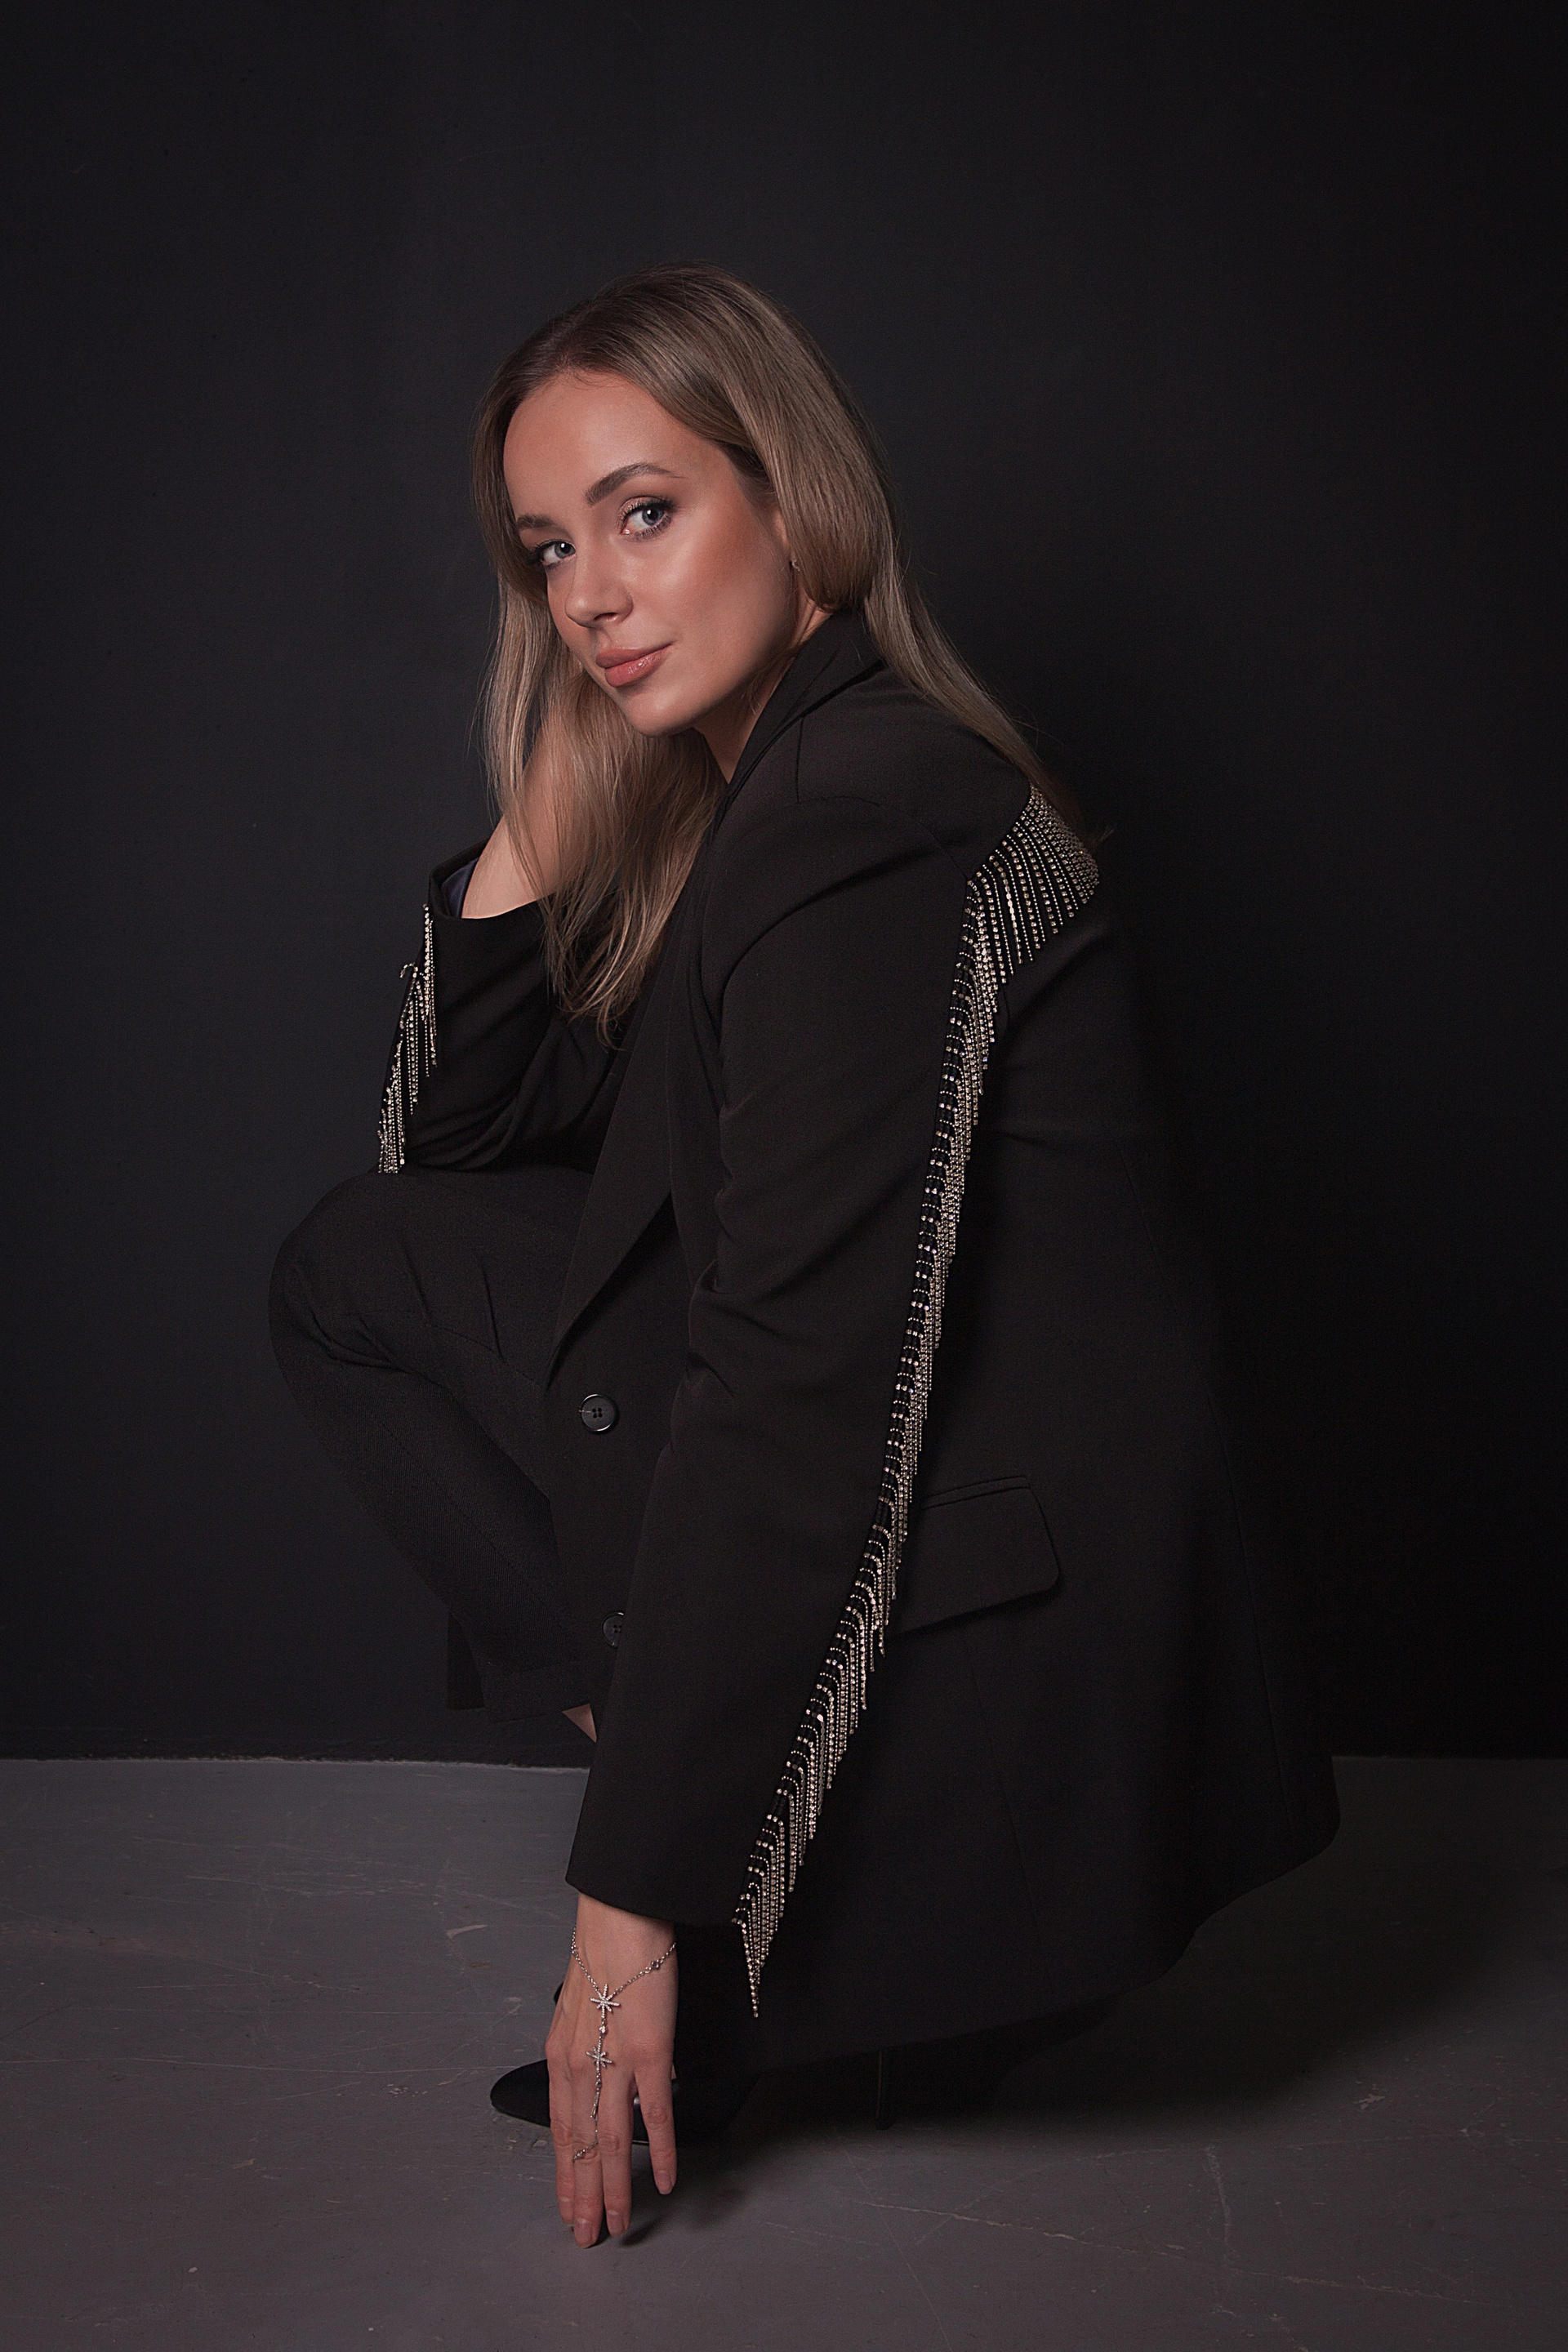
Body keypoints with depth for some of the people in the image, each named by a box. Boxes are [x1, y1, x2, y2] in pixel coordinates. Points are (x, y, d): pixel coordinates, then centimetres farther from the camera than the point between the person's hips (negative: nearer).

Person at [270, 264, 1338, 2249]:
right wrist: (537, 821, 2)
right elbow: (450, 1143, 16)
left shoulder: (871, 823, -21)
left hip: (994, 1625, -9)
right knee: (359, 1265, 14)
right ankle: (655, 1708, 6)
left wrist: (641, 1888, -22)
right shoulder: (740, 792, 9)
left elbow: (806, 1385, -26)